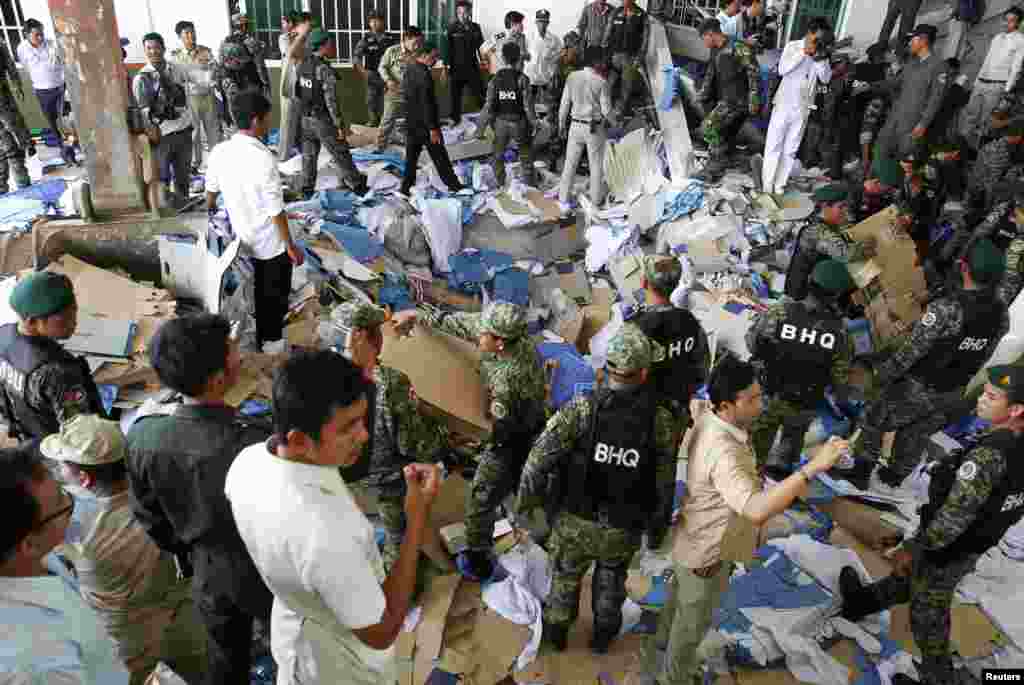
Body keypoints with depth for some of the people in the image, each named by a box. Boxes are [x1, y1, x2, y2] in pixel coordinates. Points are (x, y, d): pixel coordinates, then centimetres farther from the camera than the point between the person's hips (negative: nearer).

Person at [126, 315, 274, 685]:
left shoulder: (141, 436, -20)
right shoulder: (257, 444, -37)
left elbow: (150, 518, -4)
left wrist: (185, 554, 15)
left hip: (208, 573, 4)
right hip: (268, 574, -4)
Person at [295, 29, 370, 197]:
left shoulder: (302, 65, 4)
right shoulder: (325, 70, -20)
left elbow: (297, 92, 10)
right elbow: (331, 101, -22)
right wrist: (340, 124, -17)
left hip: (306, 118, 7)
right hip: (323, 120, -7)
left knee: (309, 155, 15)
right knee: (341, 155, 5)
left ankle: (307, 189, 20)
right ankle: (357, 185, 15)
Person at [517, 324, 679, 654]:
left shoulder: (581, 408, -23)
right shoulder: (662, 420, -18)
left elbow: (539, 459, -20)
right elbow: (664, 484, -9)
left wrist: (526, 501, -2)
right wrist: (657, 529, 8)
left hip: (577, 522, -1)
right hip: (625, 530, 1)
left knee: (566, 576, 28)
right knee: (612, 578, 32)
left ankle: (556, 631, 52)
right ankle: (603, 634, 53)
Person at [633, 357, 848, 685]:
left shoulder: (706, 420, -12)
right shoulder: (723, 453, -41)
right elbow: (756, 510, -51)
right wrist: (811, 469, -53)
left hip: (694, 539, 9)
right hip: (706, 552, -9)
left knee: (679, 603, 32)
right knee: (692, 623, 19)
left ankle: (655, 653, 57)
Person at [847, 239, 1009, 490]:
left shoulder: (947, 308, -32)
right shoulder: (1001, 314, -10)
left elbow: (912, 349, -24)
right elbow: (983, 356, 3)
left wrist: (884, 373, -9)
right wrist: (960, 380, 19)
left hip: (918, 388, -6)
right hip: (952, 393, 6)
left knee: (873, 420, 16)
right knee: (915, 435, 26)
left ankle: (861, 472, 26)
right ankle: (895, 476, 44)